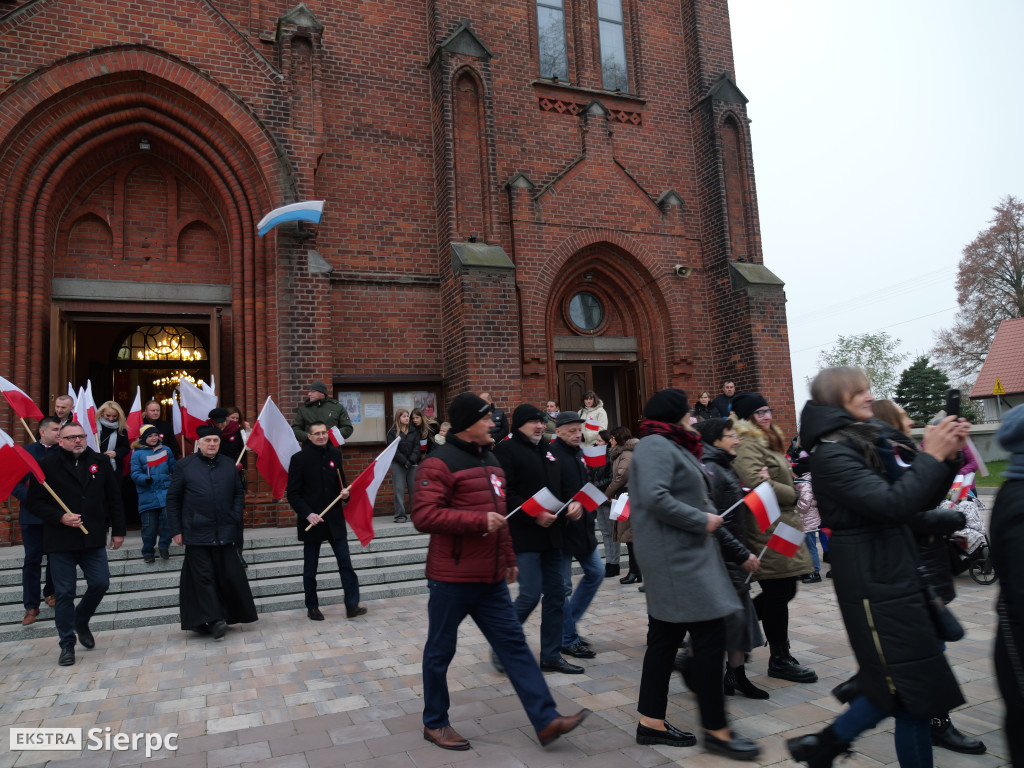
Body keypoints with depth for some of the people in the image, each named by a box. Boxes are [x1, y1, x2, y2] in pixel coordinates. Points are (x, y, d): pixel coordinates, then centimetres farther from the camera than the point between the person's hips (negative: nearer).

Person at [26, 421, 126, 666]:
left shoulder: (100, 462, 7)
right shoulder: (47, 465, -2)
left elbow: (114, 499, 9)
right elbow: (35, 502, -3)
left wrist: (118, 531, 8)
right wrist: (60, 517, -17)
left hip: (93, 538, 3)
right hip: (60, 541, -2)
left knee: (100, 583, 1)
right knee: (64, 593, 3)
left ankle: (81, 622, 31)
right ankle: (67, 644, 17)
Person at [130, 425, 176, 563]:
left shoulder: (165, 450, 11)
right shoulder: (137, 453, 2)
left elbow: (174, 468, 17)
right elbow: (135, 474, -4)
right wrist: (145, 479, -21)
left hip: (165, 491, 1)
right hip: (147, 495, -1)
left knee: (168, 517, -19)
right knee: (149, 526, 5)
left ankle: (164, 546, 0)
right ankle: (148, 553, 24)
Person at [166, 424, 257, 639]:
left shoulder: (229, 465, 7)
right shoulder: (185, 465, 0)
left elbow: (239, 493, 15)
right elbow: (173, 499, 2)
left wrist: (235, 518, 2)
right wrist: (176, 530, -1)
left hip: (224, 533, 3)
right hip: (197, 533, -3)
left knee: (230, 576, 5)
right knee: (203, 577, -2)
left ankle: (231, 615, 17)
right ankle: (213, 620, 1)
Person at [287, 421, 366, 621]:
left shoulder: (335, 454, 6)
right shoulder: (299, 458, -6)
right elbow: (293, 494, -6)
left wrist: (344, 492, -3)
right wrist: (307, 514, -17)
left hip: (335, 519, 3)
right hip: (311, 521, -3)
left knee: (346, 563, -1)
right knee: (310, 568, 9)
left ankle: (352, 605, 3)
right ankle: (312, 607, 23)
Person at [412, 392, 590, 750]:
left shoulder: (490, 460, 14)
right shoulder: (440, 463, -14)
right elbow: (423, 515, -24)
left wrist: (508, 558, 23)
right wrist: (479, 521, -24)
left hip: (490, 579, 8)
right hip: (452, 579, -8)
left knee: (514, 644, 7)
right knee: (440, 651, 9)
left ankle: (546, 720, 12)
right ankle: (434, 723, 27)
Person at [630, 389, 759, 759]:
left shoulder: (670, 447, 19)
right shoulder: (655, 446, -14)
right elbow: (654, 497, -27)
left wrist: (708, 511, 9)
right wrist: (701, 520, -19)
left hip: (682, 554, 11)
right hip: (675, 557, -11)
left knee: (666, 636, 13)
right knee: (709, 634, -6)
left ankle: (651, 722, 21)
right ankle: (716, 730, 5)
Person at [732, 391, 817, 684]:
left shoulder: (769, 442, 20)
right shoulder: (749, 445, -13)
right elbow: (756, 484, -25)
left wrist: (774, 484, -4)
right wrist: (790, 494, -10)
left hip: (781, 527, 10)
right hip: (766, 531, -10)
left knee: (785, 591, 14)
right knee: (778, 594, -1)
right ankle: (780, 660, 12)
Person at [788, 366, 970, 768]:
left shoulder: (865, 443, 12)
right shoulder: (832, 454, -16)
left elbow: (921, 499, 13)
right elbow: (893, 505, -26)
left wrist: (948, 456, 0)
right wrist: (931, 457, -17)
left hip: (895, 574, 9)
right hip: (872, 581, -9)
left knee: (893, 685, 15)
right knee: (916, 691, 0)